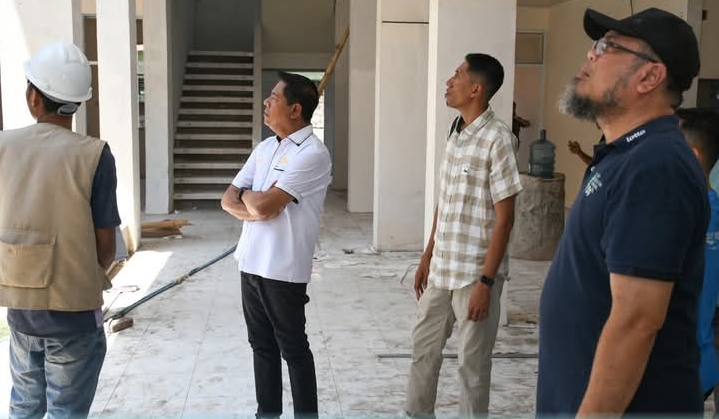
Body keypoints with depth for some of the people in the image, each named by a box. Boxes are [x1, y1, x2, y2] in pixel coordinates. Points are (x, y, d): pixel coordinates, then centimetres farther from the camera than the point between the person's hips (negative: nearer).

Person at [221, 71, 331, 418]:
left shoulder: (312, 154, -16)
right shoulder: (265, 147, 11)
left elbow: (264, 205, -23)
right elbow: (228, 199, 8)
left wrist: (246, 195, -1)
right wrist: (250, 211, -12)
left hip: (283, 270, -8)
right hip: (251, 262, 8)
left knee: (293, 349, 6)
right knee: (262, 345, 17)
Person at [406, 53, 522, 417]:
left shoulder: (497, 138, -16)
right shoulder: (455, 131, 8)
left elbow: (504, 218, -17)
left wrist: (486, 281, -18)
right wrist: (427, 256, 16)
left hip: (474, 273, -8)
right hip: (441, 269, 8)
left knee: (472, 362, 7)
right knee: (423, 348, 18)